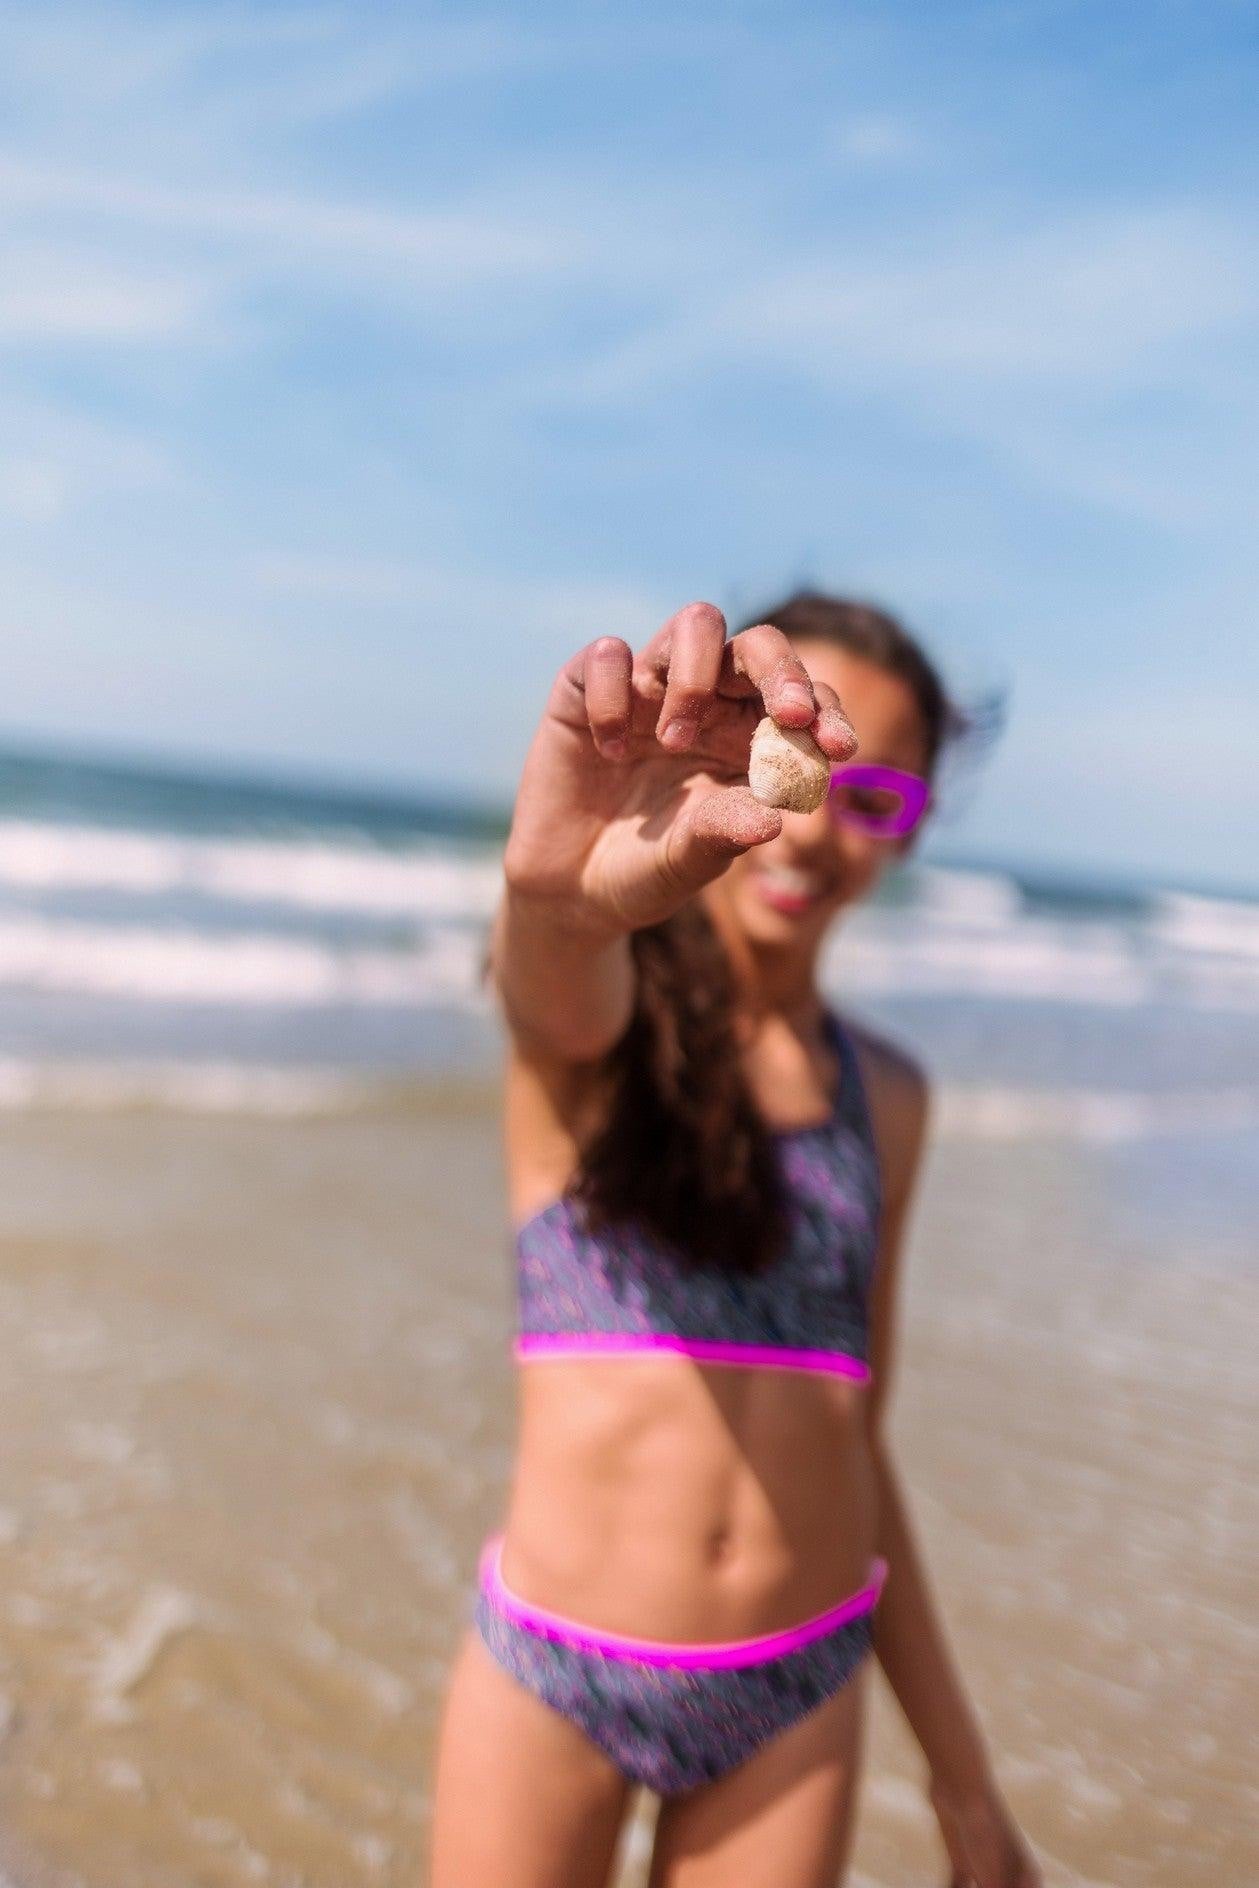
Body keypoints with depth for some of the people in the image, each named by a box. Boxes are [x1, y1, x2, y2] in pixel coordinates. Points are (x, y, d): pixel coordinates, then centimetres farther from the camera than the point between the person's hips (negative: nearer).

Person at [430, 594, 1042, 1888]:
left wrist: (962, 1781, 13)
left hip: (800, 1692, 3)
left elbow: (854, 1440, 9)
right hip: (552, 1670, -3)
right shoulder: (595, 1016, -7)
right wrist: (561, 880, -56)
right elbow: (554, 982, -32)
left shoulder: (888, 1098, 4)